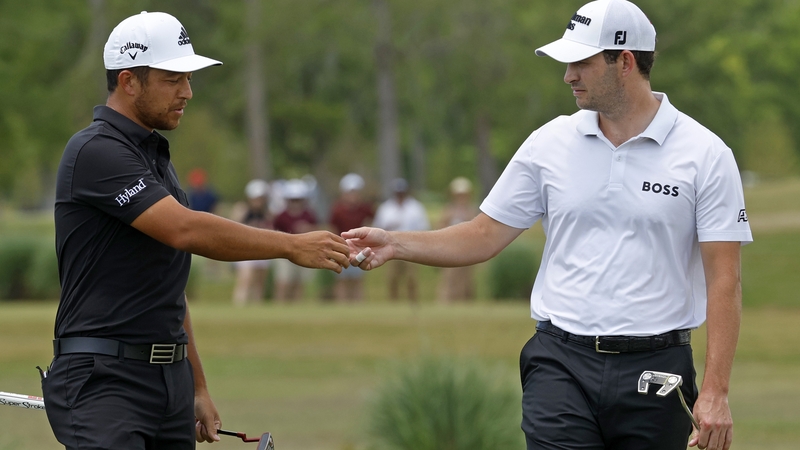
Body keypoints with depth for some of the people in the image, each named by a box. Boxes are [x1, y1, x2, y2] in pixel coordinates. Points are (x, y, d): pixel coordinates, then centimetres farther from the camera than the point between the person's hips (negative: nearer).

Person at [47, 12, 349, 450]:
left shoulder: (157, 158, 19)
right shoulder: (97, 151, -11)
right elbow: (186, 230, -23)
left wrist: (197, 387, 22)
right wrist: (293, 245, -19)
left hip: (170, 381, 9)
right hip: (101, 381, -9)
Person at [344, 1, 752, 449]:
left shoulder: (705, 155, -3)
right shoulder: (551, 143, 6)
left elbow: (724, 279, -6)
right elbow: (484, 236, 11)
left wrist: (715, 393, -13)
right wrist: (395, 244, -3)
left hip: (655, 370, -2)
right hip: (562, 366, 2)